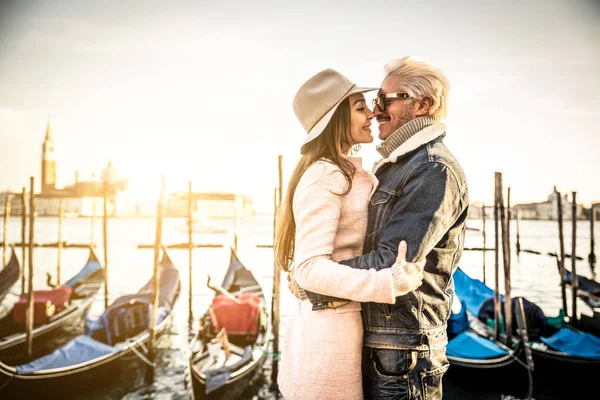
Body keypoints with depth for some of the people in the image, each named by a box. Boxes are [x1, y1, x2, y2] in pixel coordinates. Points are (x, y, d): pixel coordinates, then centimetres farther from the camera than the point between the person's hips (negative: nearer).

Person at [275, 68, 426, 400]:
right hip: (330, 325, -9)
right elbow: (310, 266, -26)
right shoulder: (325, 178, -20)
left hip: (337, 320, 10)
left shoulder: (353, 173, 10)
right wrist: (389, 283, -33)